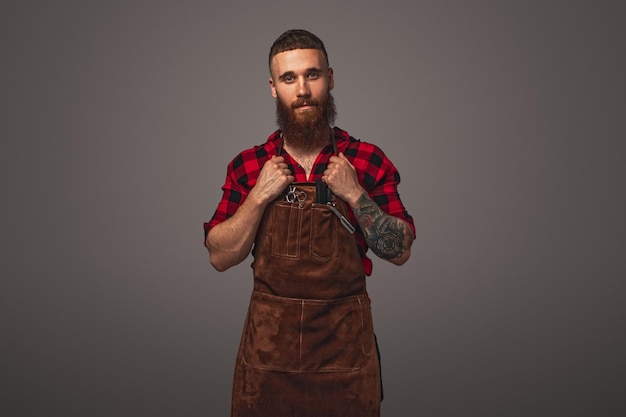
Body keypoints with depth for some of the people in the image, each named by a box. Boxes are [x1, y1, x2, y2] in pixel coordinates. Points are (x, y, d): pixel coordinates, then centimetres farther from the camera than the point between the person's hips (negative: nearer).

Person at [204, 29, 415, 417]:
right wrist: (260, 196, -13)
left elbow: (400, 251, -4)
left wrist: (355, 194, -16)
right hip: (268, 345, 1)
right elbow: (220, 257, -1)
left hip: (345, 342, 0)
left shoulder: (368, 161, -3)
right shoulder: (248, 165, 0)